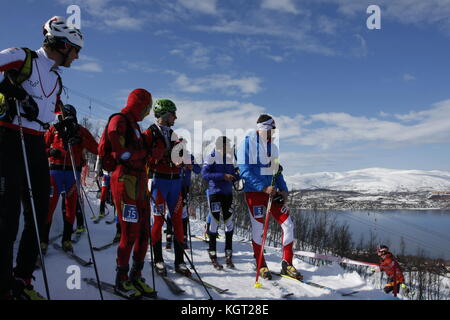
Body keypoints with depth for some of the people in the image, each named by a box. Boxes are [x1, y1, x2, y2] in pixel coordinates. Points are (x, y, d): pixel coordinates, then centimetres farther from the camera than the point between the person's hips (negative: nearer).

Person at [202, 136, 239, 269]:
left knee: (229, 222, 4)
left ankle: (229, 254, 13)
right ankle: (212, 254, 6)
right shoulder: (211, 158, -4)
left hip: (228, 193, 5)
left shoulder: (230, 159, 13)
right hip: (215, 192, -5)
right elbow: (204, 174, -16)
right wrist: (223, 176, -23)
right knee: (215, 221, -6)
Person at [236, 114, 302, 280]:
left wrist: (283, 189, 3)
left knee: (288, 225, 0)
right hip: (254, 192, -6)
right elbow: (245, 171, -16)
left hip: (272, 191, 6)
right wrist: (264, 187, -23)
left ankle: (287, 263, 13)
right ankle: (261, 266, 19)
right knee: (258, 229, 1)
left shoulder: (272, 146, 12)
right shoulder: (247, 144, -9)